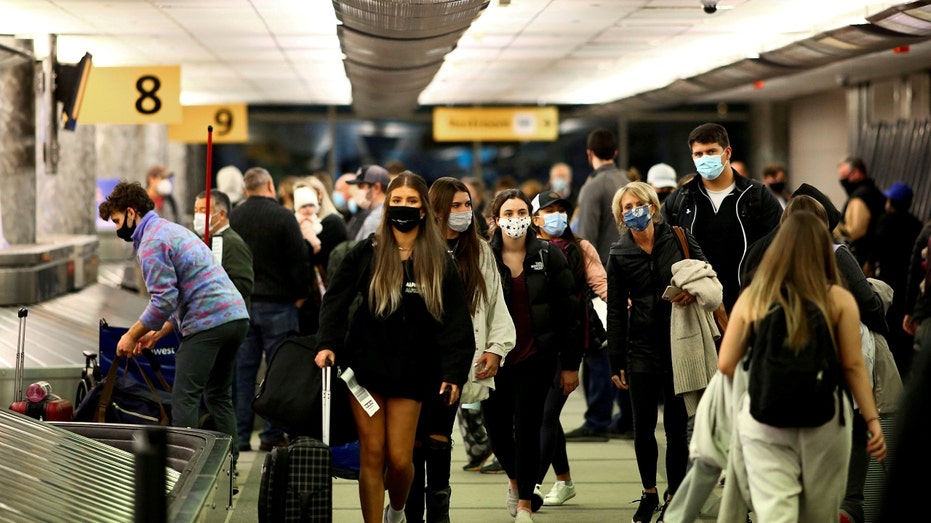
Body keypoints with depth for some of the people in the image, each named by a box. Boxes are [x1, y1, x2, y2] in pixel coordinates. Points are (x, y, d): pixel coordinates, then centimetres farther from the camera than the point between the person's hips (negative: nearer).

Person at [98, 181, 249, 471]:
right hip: (236, 316, 10)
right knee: (218, 396, 16)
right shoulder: (173, 230, 25)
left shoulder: (152, 243, -7)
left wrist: (132, 336, -4)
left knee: (185, 399, -5)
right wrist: (157, 334, 23)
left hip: (208, 323, -10)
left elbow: (164, 300, -15)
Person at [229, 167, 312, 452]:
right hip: (277, 302, -4)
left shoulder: (233, 218, 6)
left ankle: (240, 434, 7)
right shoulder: (283, 216, -8)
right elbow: (299, 260, -9)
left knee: (243, 369, 6)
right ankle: (272, 434, 1)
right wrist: (300, 295, 1)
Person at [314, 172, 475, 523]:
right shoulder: (367, 253, 2)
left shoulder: (440, 262, 4)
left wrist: (454, 373, -6)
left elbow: (456, 320, 2)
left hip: (411, 372, 0)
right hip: (366, 365, 0)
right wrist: (328, 344, -14)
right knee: (372, 454, -2)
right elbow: (336, 299, 1)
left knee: (400, 458, -1)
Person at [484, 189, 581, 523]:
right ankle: (516, 480, 39)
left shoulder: (549, 256, -1)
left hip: (536, 358, -1)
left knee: (527, 428, -4)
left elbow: (567, 312, 0)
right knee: (497, 426, 8)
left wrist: (570, 364, -2)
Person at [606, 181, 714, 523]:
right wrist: (616, 362, 3)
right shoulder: (620, 255, 3)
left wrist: (694, 291, -17)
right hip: (642, 348, 1)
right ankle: (649, 494, 21)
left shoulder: (679, 240, 0)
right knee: (643, 426, 4)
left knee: (676, 425, 1)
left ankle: (674, 496, 14)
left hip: (680, 344, -1)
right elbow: (616, 311, 5)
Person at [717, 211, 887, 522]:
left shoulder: (752, 298, 1)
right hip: (825, 418, 0)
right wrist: (872, 420, 0)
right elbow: (853, 367, -5)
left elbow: (726, 365, 3)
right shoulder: (838, 300, -3)